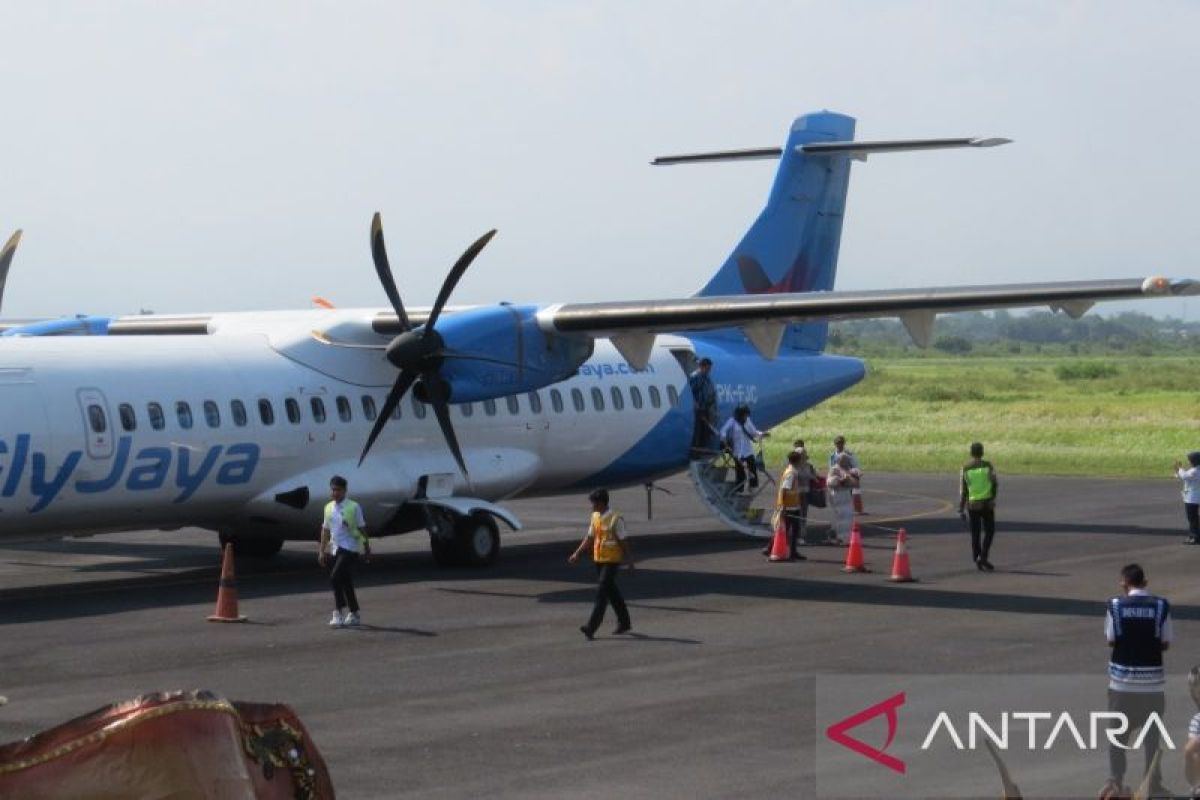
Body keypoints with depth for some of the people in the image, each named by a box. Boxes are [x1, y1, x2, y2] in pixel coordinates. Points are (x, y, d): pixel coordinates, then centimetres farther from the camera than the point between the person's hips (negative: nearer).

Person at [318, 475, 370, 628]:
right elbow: (326, 530, 16)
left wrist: (367, 549, -1)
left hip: (350, 549, -7)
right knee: (346, 582, 12)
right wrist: (322, 551, 14)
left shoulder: (353, 507, -7)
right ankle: (353, 614, 22)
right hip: (336, 549, 7)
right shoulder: (329, 508, 10)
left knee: (335, 578, -19)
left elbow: (362, 529, -3)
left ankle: (339, 612, -15)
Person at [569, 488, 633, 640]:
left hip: (612, 560, -8)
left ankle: (591, 627, -17)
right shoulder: (595, 517, 7)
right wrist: (577, 553, 9)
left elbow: (623, 541, -10)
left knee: (602, 592, -12)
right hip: (599, 559, 8)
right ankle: (624, 623, 28)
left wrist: (628, 559, -8)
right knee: (611, 592, 15)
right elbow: (589, 537, 14)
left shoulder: (616, 519, -14)